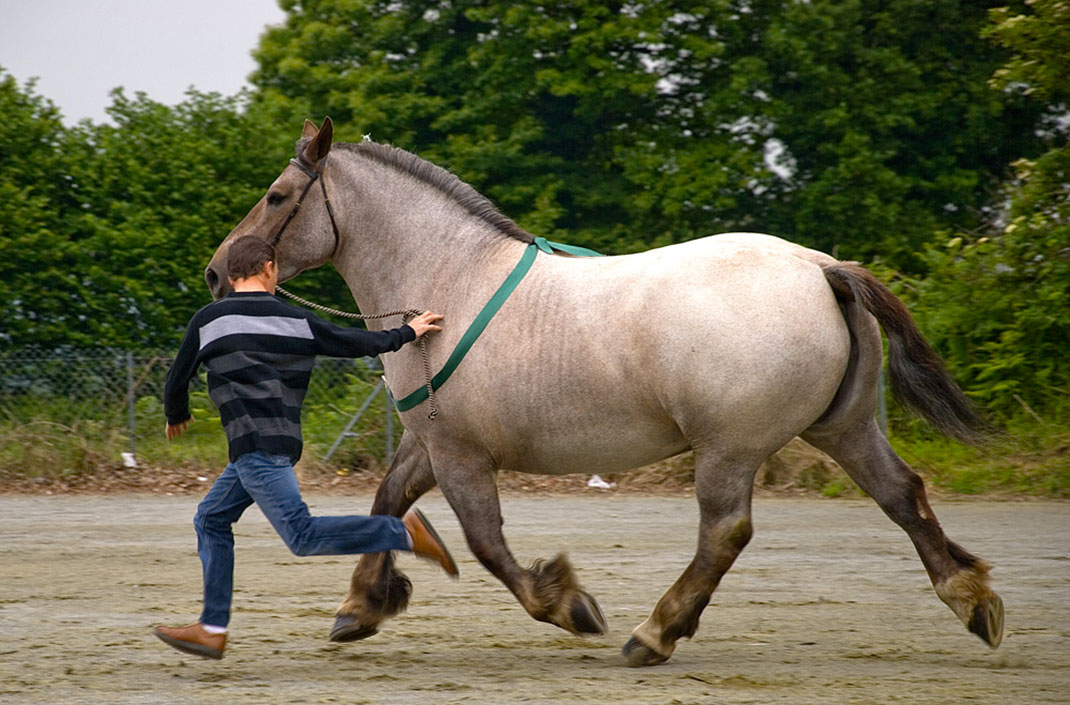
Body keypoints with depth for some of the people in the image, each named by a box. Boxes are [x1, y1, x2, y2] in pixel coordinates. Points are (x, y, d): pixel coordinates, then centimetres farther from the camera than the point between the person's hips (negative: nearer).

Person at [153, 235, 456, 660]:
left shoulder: (208, 321, 1)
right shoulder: (298, 322, 11)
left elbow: (177, 381, 8)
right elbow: (353, 343, 18)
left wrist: (176, 416, 29)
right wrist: (407, 334, 34)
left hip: (255, 447, -7)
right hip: (284, 441, 7)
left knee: (303, 536, -14)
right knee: (211, 519, 16)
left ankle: (404, 533, -21)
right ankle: (212, 629, 13)